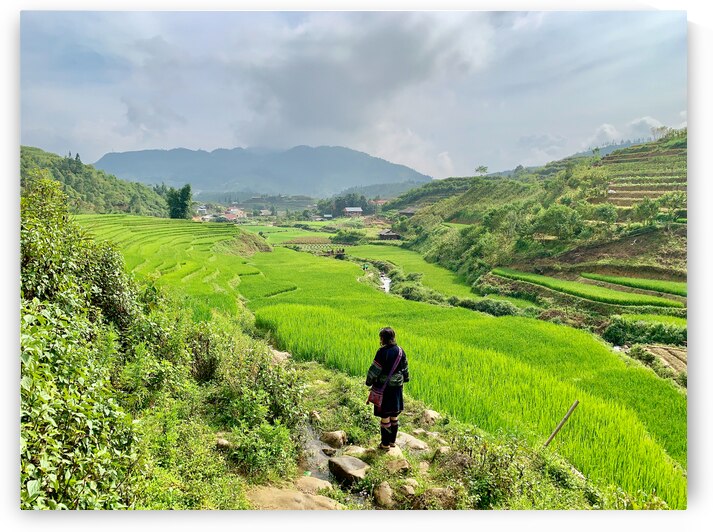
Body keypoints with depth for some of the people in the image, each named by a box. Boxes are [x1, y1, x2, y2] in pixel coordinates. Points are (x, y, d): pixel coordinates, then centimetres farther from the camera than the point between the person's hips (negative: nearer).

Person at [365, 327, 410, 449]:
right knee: (395, 415, 16)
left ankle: (385, 443, 16)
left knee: (385, 416, 6)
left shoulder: (382, 351, -18)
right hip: (397, 386, 6)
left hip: (384, 387, -5)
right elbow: (405, 367, 11)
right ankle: (393, 441, 28)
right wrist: (405, 379, 26)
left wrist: (369, 382, 0)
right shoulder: (400, 350, 0)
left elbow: (375, 369, -15)